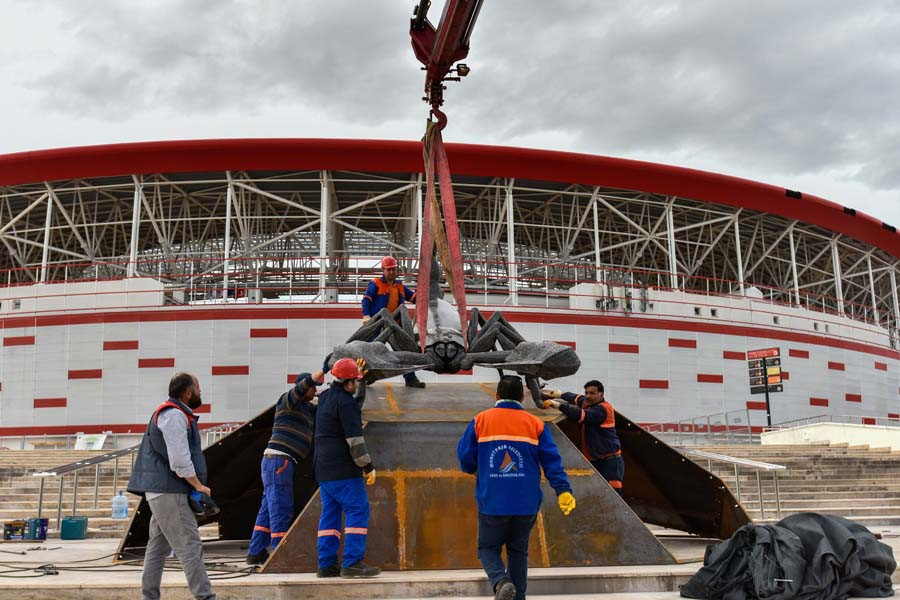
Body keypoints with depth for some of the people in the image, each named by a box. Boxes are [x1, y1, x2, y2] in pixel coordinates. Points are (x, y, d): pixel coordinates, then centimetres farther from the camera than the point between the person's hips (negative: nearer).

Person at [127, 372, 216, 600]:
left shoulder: (172, 414, 20)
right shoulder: (174, 415, -13)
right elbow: (179, 460, -21)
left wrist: (196, 486, 14)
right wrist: (199, 486, -12)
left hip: (162, 491, 11)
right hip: (169, 491, -11)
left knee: (158, 547, 12)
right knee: (189, 546, -12)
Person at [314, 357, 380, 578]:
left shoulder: (325, 397, 15)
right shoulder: (345, 403, -14)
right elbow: (355, 439, -17)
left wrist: (359, 377, 28)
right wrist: (368, 466, -13)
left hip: (323, 469, 10)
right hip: (342, 469, -10)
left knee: (330, 513, 11)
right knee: (358, 511, -6)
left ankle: (326, 564, 10)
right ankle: (352, 562, -11)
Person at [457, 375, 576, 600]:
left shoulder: (480, 421, -1)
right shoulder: (535, 424, 2)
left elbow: (465, 457, 0)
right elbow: (552, 460, -4)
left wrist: (474, 470, 21)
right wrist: (563, 490, -5)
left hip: (492, 503, -2)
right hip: (527, 504, 2)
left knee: (488, 548, 12)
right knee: (518, 550, 19)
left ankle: (501, 581, -15)